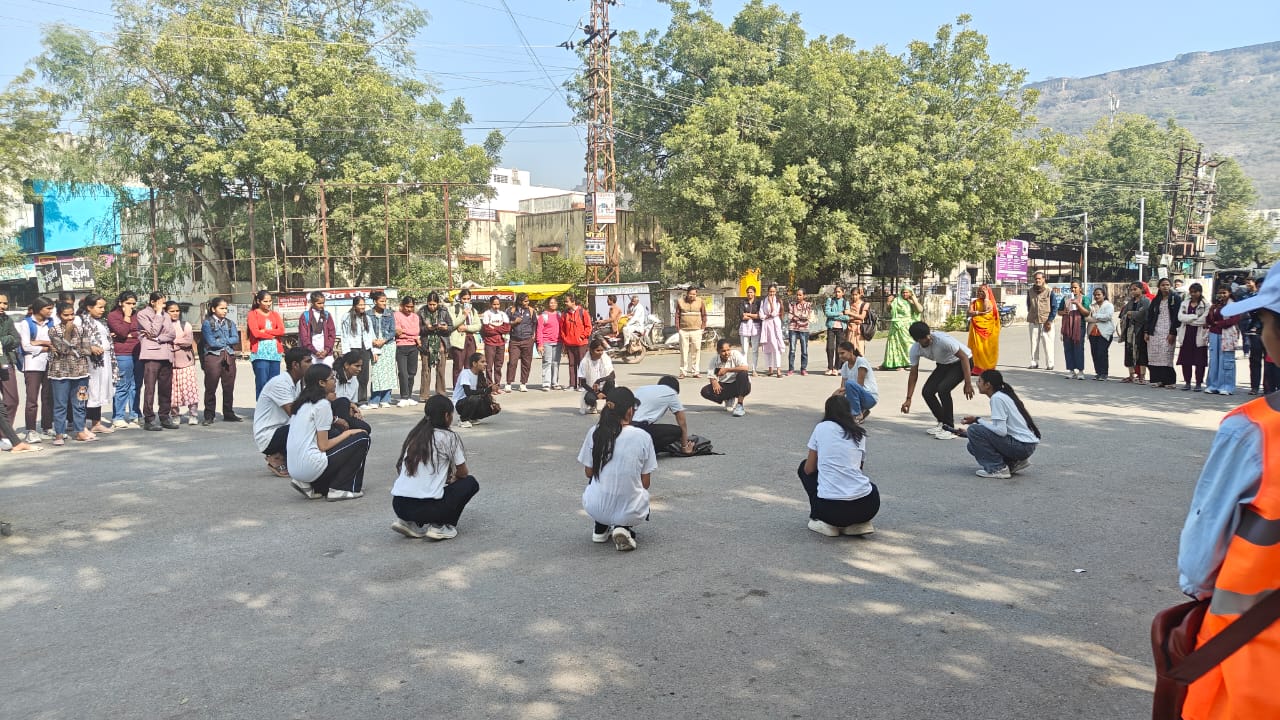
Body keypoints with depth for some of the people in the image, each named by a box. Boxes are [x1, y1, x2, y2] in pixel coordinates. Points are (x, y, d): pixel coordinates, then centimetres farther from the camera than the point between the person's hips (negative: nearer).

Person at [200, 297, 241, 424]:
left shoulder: (229, 323, 14)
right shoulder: (207, 323, 0)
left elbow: (236, 338, 0)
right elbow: (211, 342, -11)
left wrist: (220, 340, -8)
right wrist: (227, 341, 1)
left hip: (229, 356, 4)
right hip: (213, 356, -4)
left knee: (229, 387, 7)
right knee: (211, 388, -1)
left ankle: (228, 414, 16)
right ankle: (208, 416, 5)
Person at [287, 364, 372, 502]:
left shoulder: (303, 402, 16)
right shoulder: (322, 404, -10)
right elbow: (323, 446, -11)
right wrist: (348, 433, 1)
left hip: (294, 468, 9)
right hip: (310, 467, -9)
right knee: (362, 438, 1)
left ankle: (310, 486, 13)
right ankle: (340, 489, 1)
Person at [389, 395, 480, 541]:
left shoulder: (414, 435, 14)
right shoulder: (449, 437, -2)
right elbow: (463, 473, 8)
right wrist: (452, 477, 31)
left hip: (398, 506, 6)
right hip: (427, 507, -6)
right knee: (470, 482, 16)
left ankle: (411, 523, 15)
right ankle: (441, 526, 6)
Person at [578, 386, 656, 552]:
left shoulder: (594, 433, -5)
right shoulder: (642, 436, -9)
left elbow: (589, 472, 8)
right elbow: (645, 483, -1)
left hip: (596, 509, 3)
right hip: (630, 512, -2)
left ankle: (601, 528, 22)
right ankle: (624, 528, 5)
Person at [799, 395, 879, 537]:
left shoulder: (821, 427, 8)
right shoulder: (860, 433, 16)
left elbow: (809, 469, 11)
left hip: (830, 508, -3)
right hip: (866, 507, 3)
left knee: (803, 467, 27)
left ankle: (821, 520, 14)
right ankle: (858, 523, 14)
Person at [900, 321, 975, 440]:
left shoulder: (942, 339, -34)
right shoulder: (915, 350, -16)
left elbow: (964, 357, -26)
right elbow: (913, 374, -4)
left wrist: (968, 383, -28)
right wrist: (908, 399, -6)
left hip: (960, 362, -6)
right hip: (943, 365, 6)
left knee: (943, 389, -26)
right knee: (927, 391, -8)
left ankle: (949, 428, -12)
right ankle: (942, 423, 13)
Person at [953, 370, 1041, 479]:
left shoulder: (997, 398, -15)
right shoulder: (1004, 395, 14)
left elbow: (1000, 430, -23)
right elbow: (998, 424, 16)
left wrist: (977, 420, -12)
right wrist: (966, 432, 13)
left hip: (1022, 446, -10)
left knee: (974, 430, -15)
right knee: (973, 446, 12)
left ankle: (997, 468, -9)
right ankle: (1014, 463, 11)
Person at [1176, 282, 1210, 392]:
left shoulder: (1205, 304, 0)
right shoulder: (1184, 303, 12)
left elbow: (1203, 320, -12)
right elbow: (1180, 317, -3)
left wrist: (1188, 319, -5)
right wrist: (1195, 317, -10)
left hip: (1199, 336, -4)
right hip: (1186, 335, 4)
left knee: (1199, 361, -1)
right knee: (1185, 361, 4)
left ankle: (1199, 383, 6)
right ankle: (1187, 382, 13)